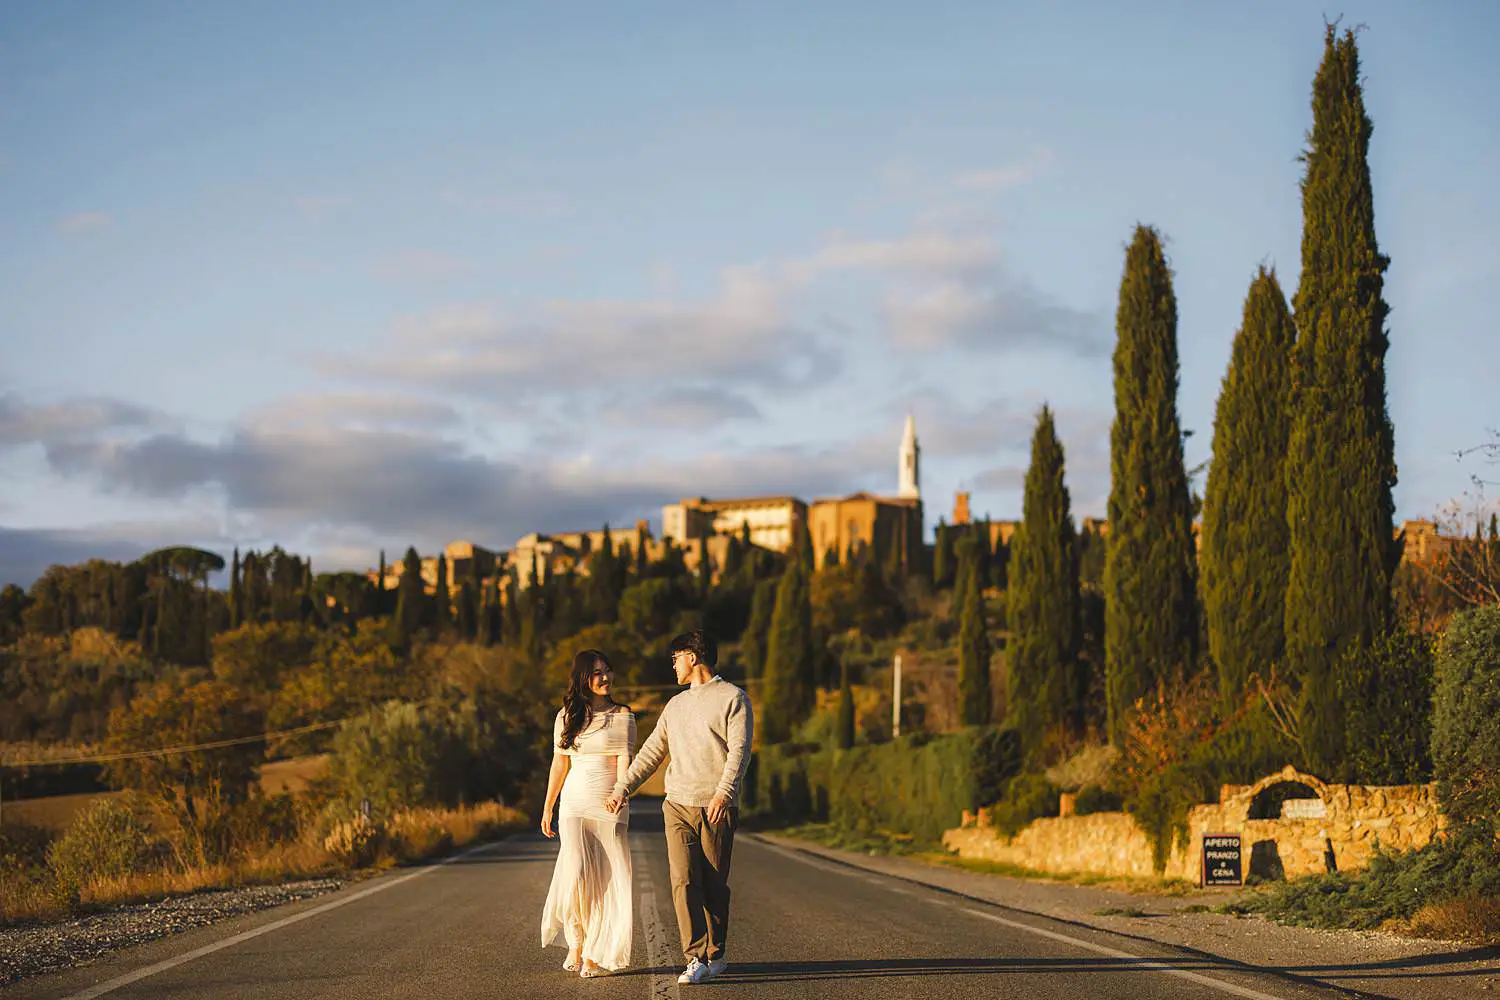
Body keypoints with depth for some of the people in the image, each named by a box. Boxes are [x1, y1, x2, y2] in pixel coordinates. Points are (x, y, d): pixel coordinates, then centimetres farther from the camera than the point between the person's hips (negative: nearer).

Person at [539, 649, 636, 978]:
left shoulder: (622, 716, 1)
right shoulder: (566, 716, 9)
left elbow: (624, 762, -10)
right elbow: (559, 764, 15)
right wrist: (547, 809, 15)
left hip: (610, 806, -1)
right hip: (574, 804, 1)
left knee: (609, 879, -5)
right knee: (577, 872, -16)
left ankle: (595, 954, 5)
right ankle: (576, 941, 2)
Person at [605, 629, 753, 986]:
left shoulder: (733, 698, 0)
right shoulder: (676, 705, 20)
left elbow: (739, 750, -10)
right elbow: (651, 752, 23)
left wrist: (724, 791, -24)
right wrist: (622, 789, 16)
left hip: (717, 809, -4)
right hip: (677, 806, 5)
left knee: (714, 886, 0)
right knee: (683, 882, -9)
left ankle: (714, 954, 15)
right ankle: (697, 960, -11)